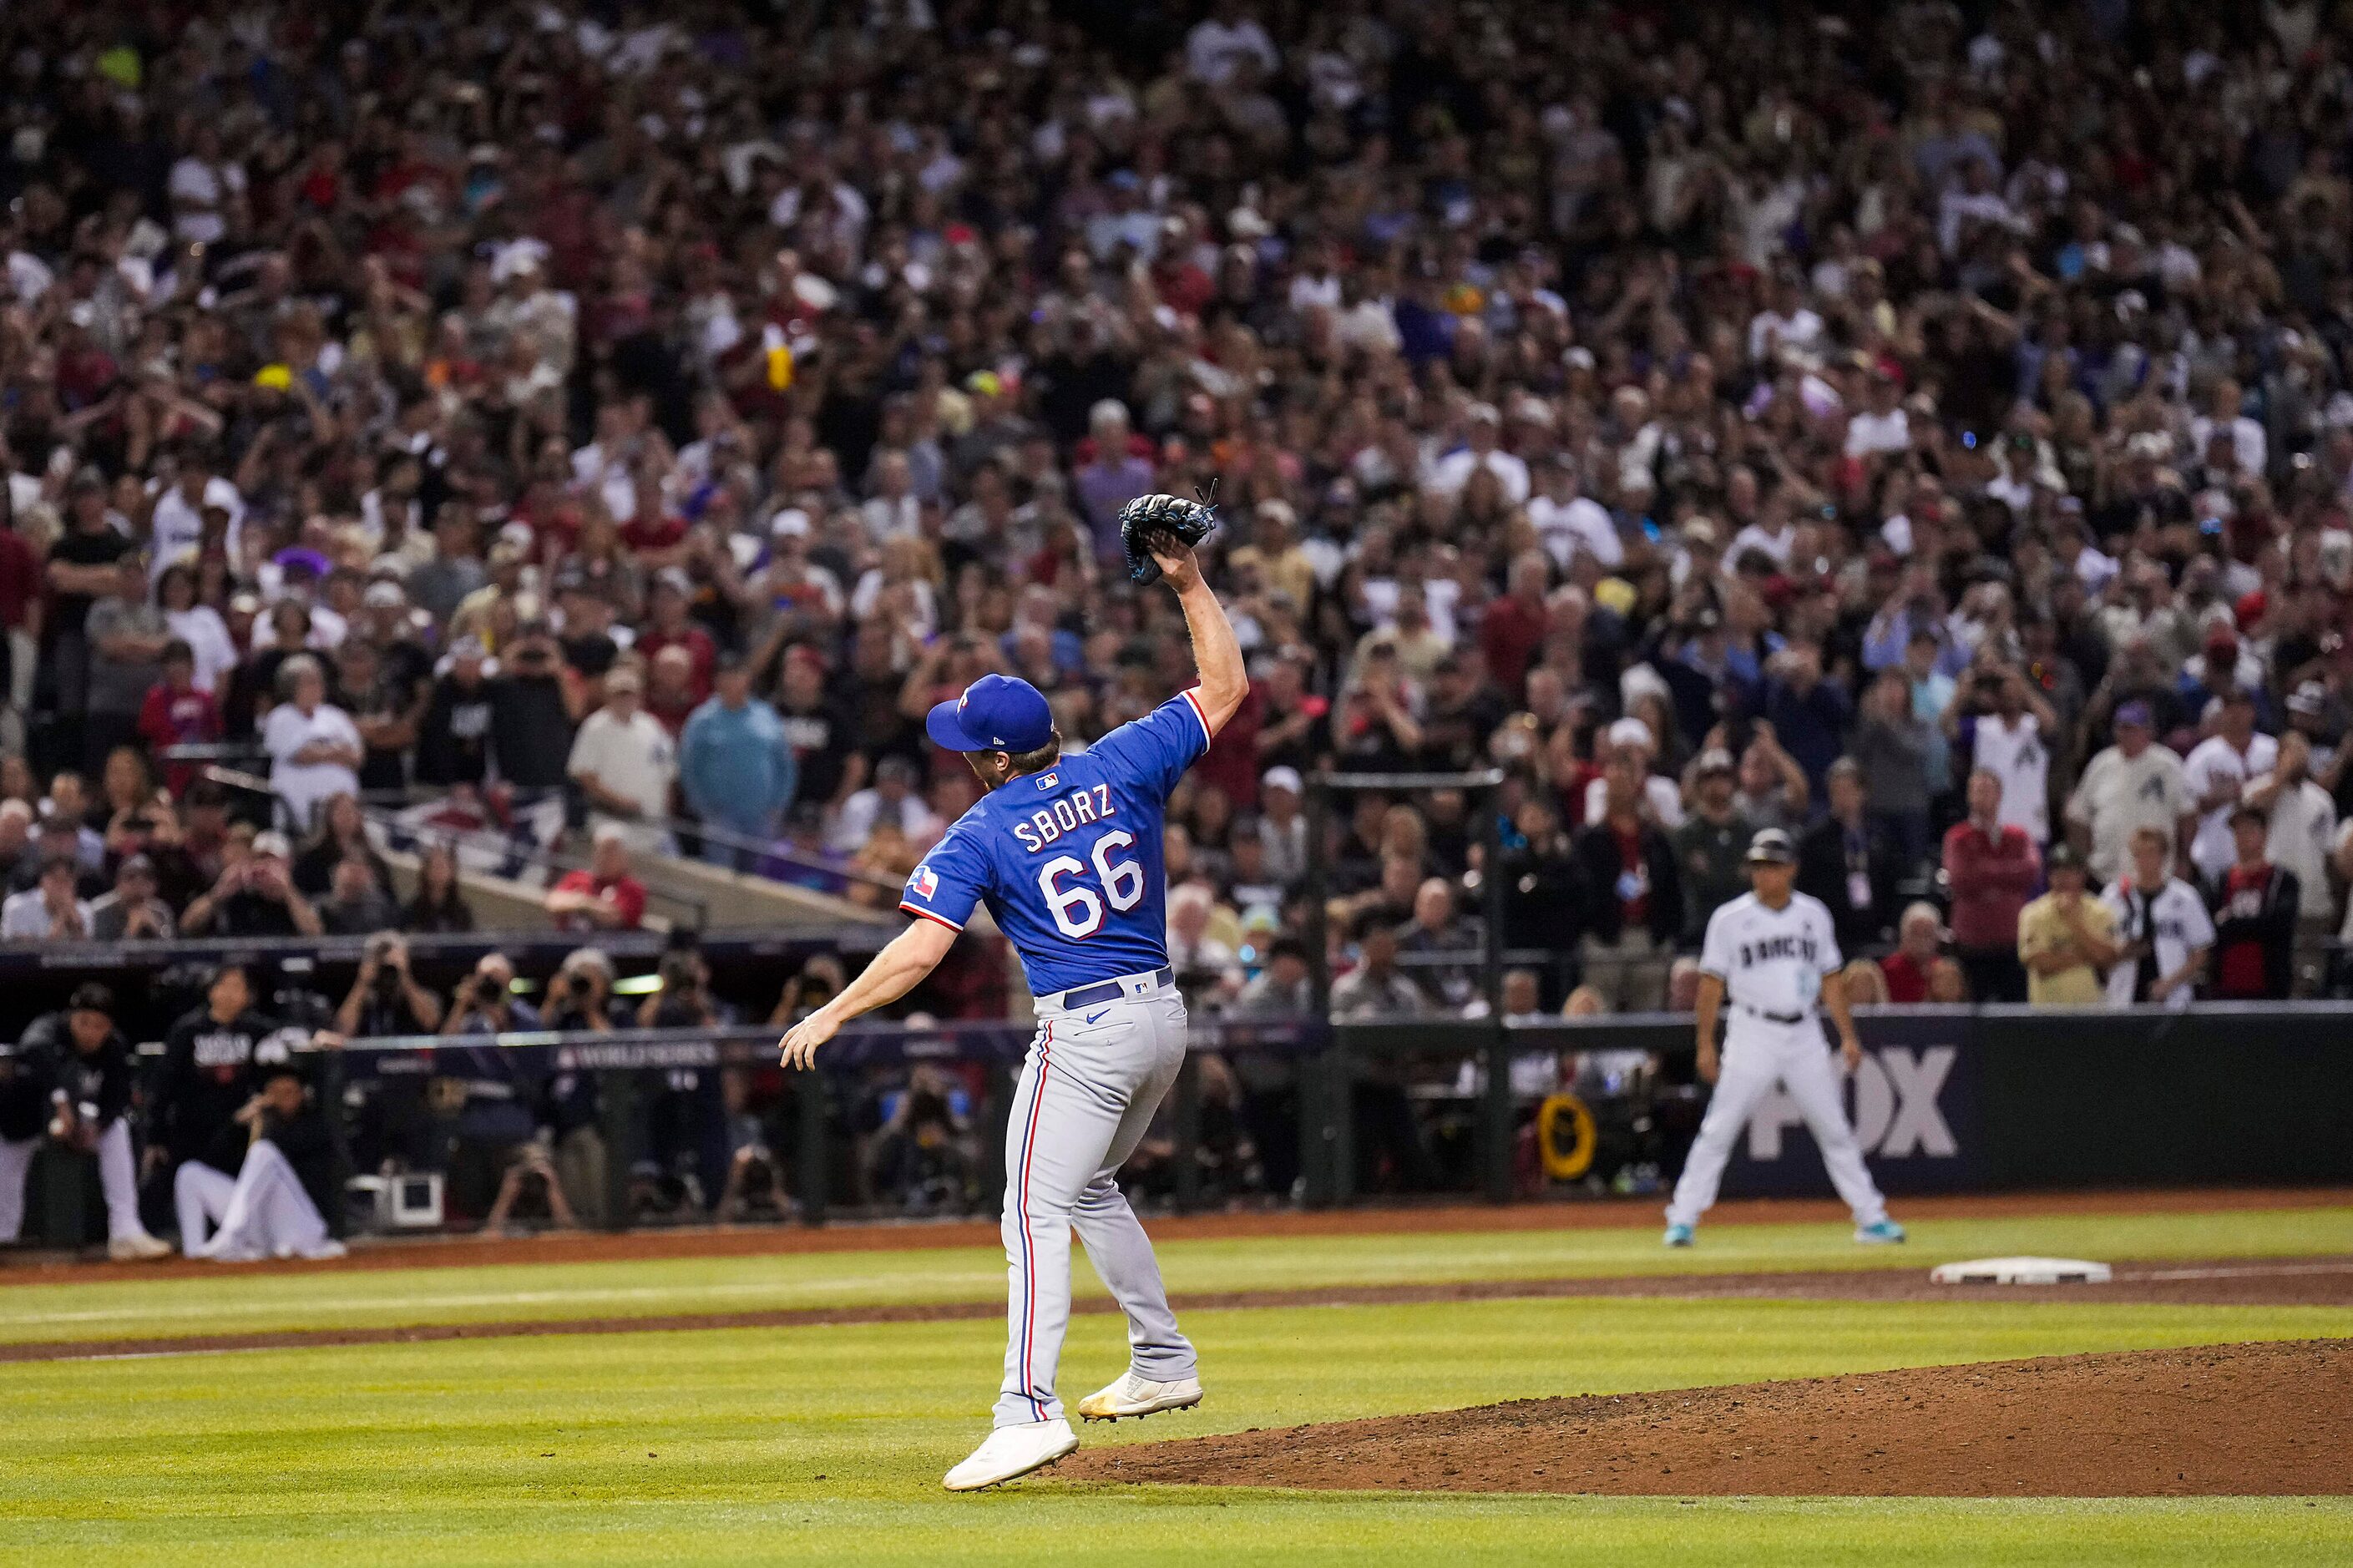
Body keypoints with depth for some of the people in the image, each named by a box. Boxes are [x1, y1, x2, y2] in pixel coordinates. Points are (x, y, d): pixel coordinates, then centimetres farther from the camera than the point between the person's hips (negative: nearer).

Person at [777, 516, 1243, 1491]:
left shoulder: (981, 836, -9)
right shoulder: (1121, 769, 2)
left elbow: (921, 949, -16)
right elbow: (1225, 688, 8)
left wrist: (830, 1017, -9)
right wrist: (1190, 586, 8)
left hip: (1085, 1029, -7)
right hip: (1162, 1017, 7)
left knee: (1037, 1211, -12)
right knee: (1089, 1188, 27)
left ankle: (1030, 1411, -27)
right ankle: (1163, 1365, 31)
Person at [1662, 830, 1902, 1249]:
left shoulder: (1813, 914, 8)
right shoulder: (1731, 919, 0)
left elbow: (1831, 979, 13)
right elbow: (1712, 985, 0)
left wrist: (1848, 1036, 6)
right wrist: (1706, 1044, -6)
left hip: (1805, 1037, 3)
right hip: (1753, 1036, -3)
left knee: (1835, 1131, 6)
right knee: (1718, 1131, -8)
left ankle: (1871, 1218, 13)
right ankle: (1682, 1221, -5)